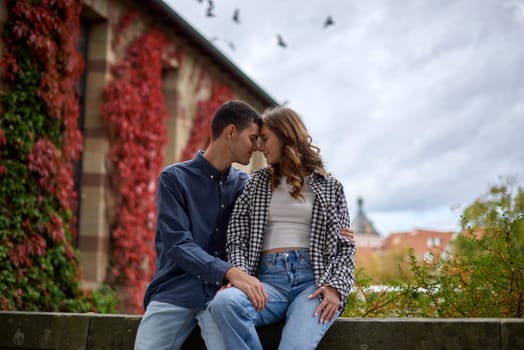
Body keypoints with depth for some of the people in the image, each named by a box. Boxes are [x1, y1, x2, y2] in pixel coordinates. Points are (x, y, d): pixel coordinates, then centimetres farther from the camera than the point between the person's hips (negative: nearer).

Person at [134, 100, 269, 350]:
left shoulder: (244, 185, 12)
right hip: (175, 291, -1)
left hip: (220, 292, 2)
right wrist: (230, 272, -23)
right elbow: (177, 244, -10)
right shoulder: (174, 178, 1)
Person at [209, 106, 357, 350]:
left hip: (314, 279, -2)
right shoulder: (256, 184, 20)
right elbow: (236, 240, 11)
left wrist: (336, 287, -9)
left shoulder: (329, 187, 15)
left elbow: (345, 246, 10)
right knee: (224, 301, -34)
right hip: (269, 279, 2)